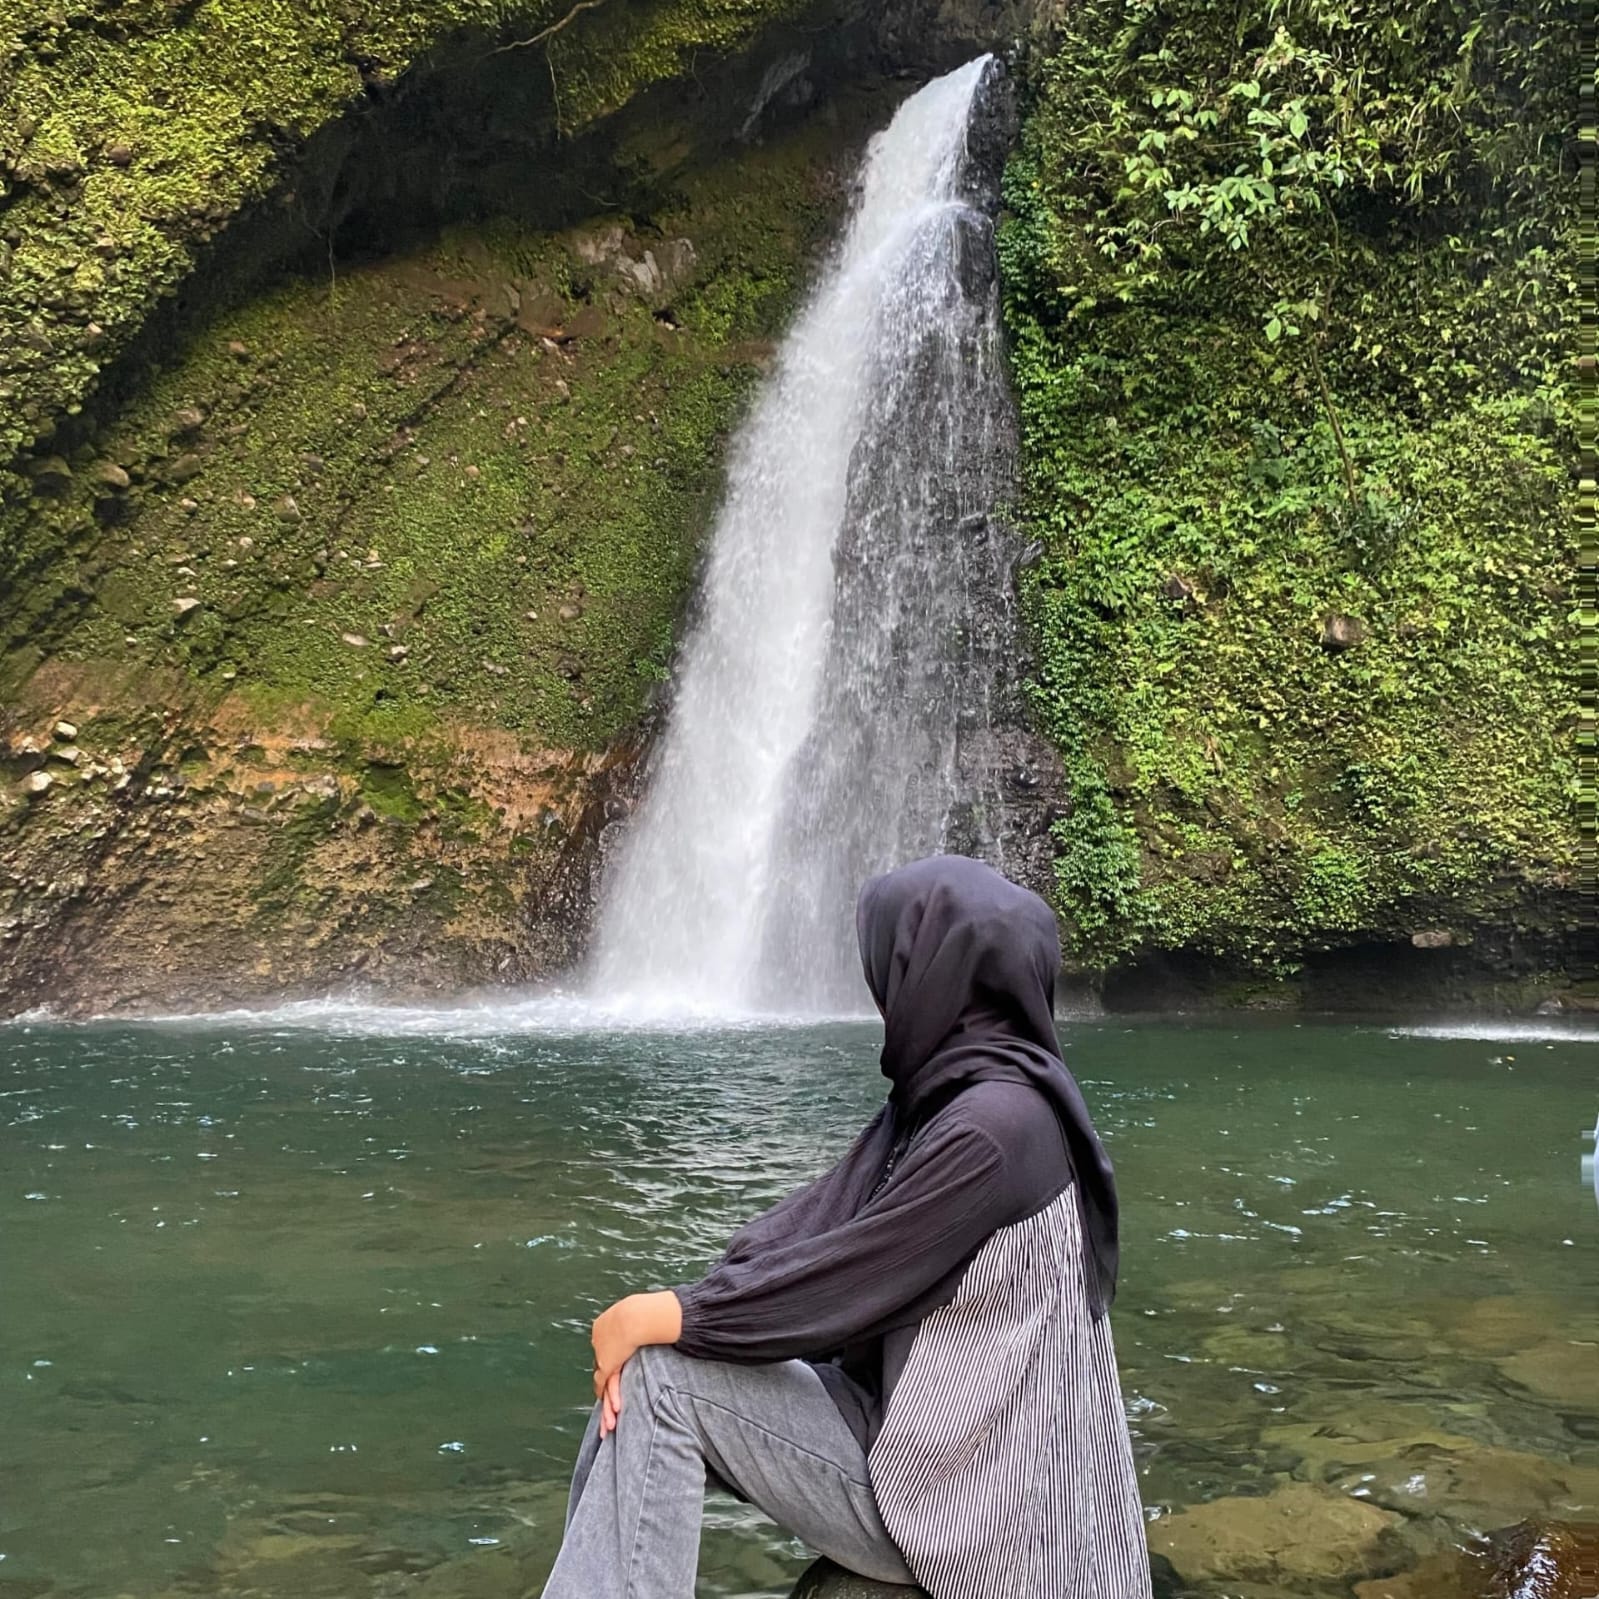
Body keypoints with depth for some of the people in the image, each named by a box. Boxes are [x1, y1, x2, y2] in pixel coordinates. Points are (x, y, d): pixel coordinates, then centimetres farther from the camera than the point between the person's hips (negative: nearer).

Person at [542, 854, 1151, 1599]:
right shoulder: (940, 1093, 4)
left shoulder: (996, 1123, -25)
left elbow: (849, 1274, -23)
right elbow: (816, 1217, 1)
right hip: (897, 1417, 8)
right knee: (650, 1373, 0)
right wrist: (660, 1318, -10)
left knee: (661, 1379, -11)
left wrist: (659, 1318, -13)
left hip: (946, 1478, -8)